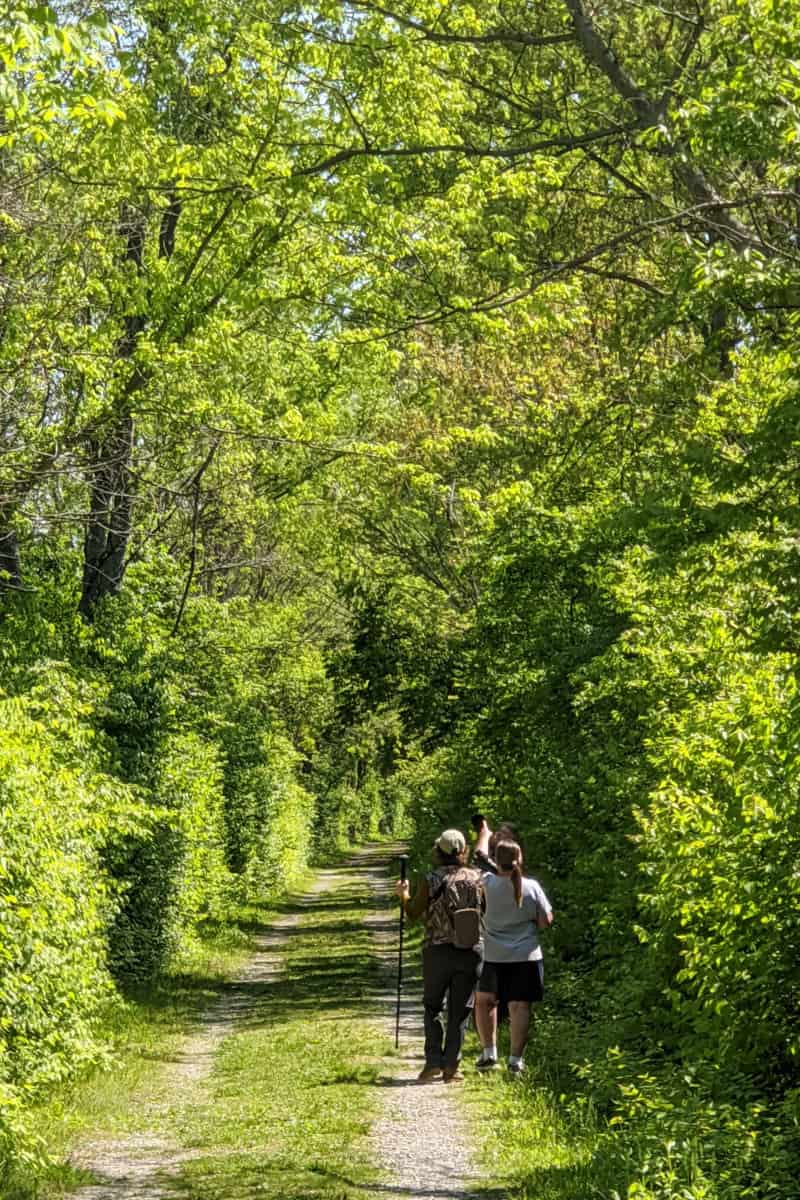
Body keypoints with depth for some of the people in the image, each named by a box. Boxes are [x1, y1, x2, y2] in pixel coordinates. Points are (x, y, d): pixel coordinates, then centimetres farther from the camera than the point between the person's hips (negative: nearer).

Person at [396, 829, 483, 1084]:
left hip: (438, 951, -1)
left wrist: (403, 894, 18)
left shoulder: (430, 880, -8)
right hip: (471, 951, 1)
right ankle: (451, 1067, 8)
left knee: (432, 1007, 14)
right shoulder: (477, 878, -2)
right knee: (460, 1012, 8)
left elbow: (413, 913, 0)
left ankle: (434, 1062, 4)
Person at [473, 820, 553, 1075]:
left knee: (485, 1001, 18)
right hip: (526, 957, 0)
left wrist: (484, 836, 30)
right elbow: (546, 921, -3)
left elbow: (481, 858, 13)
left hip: (495, 958, 0)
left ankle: (489, 1052, 17)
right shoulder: (532, 887, -8)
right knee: (519, 1006, 1)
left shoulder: (490, 883, -7)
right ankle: (516, 1059, 0)